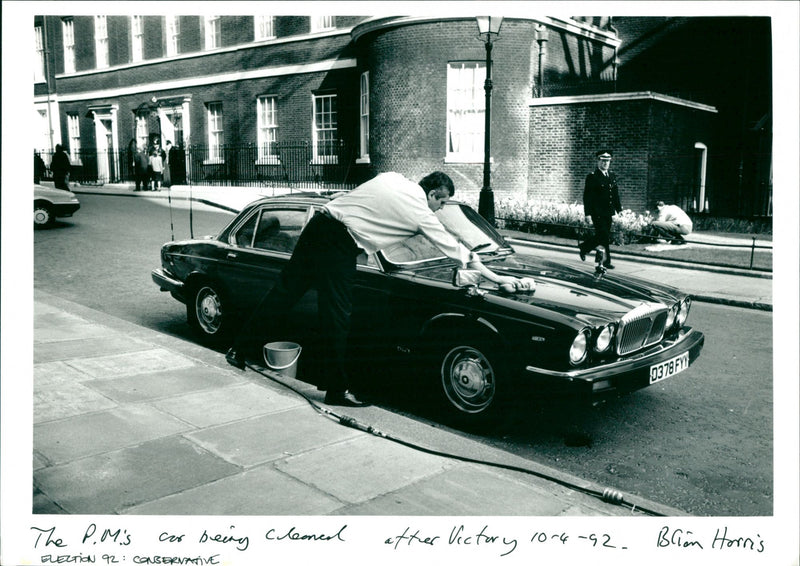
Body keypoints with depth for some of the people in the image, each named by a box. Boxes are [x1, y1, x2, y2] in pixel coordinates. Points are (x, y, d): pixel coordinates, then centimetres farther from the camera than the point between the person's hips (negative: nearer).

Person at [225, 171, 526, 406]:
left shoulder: (392, 178, 13)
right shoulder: (421, 214, -4)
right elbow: (454, 249, 1)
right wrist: (495, 277, 9)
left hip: (317, 223, 8)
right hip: (338, 247, -8)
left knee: (283, 293, 15)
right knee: (337, 318, 0)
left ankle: (238, 348, 26)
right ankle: (337, 389, 9)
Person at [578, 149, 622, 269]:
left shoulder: (612, 175, 13)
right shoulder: (592, 177, -7)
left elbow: (616, 194, 18)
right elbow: (587, 197, -10)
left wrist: (619, 209, 13)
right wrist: (588, 213, -15)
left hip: (608, 213, 7)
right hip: (597, 213, -6)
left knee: (600, 236, 10)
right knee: (604, 237, -7)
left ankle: (584, 247, 33)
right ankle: (606, 260, 2)